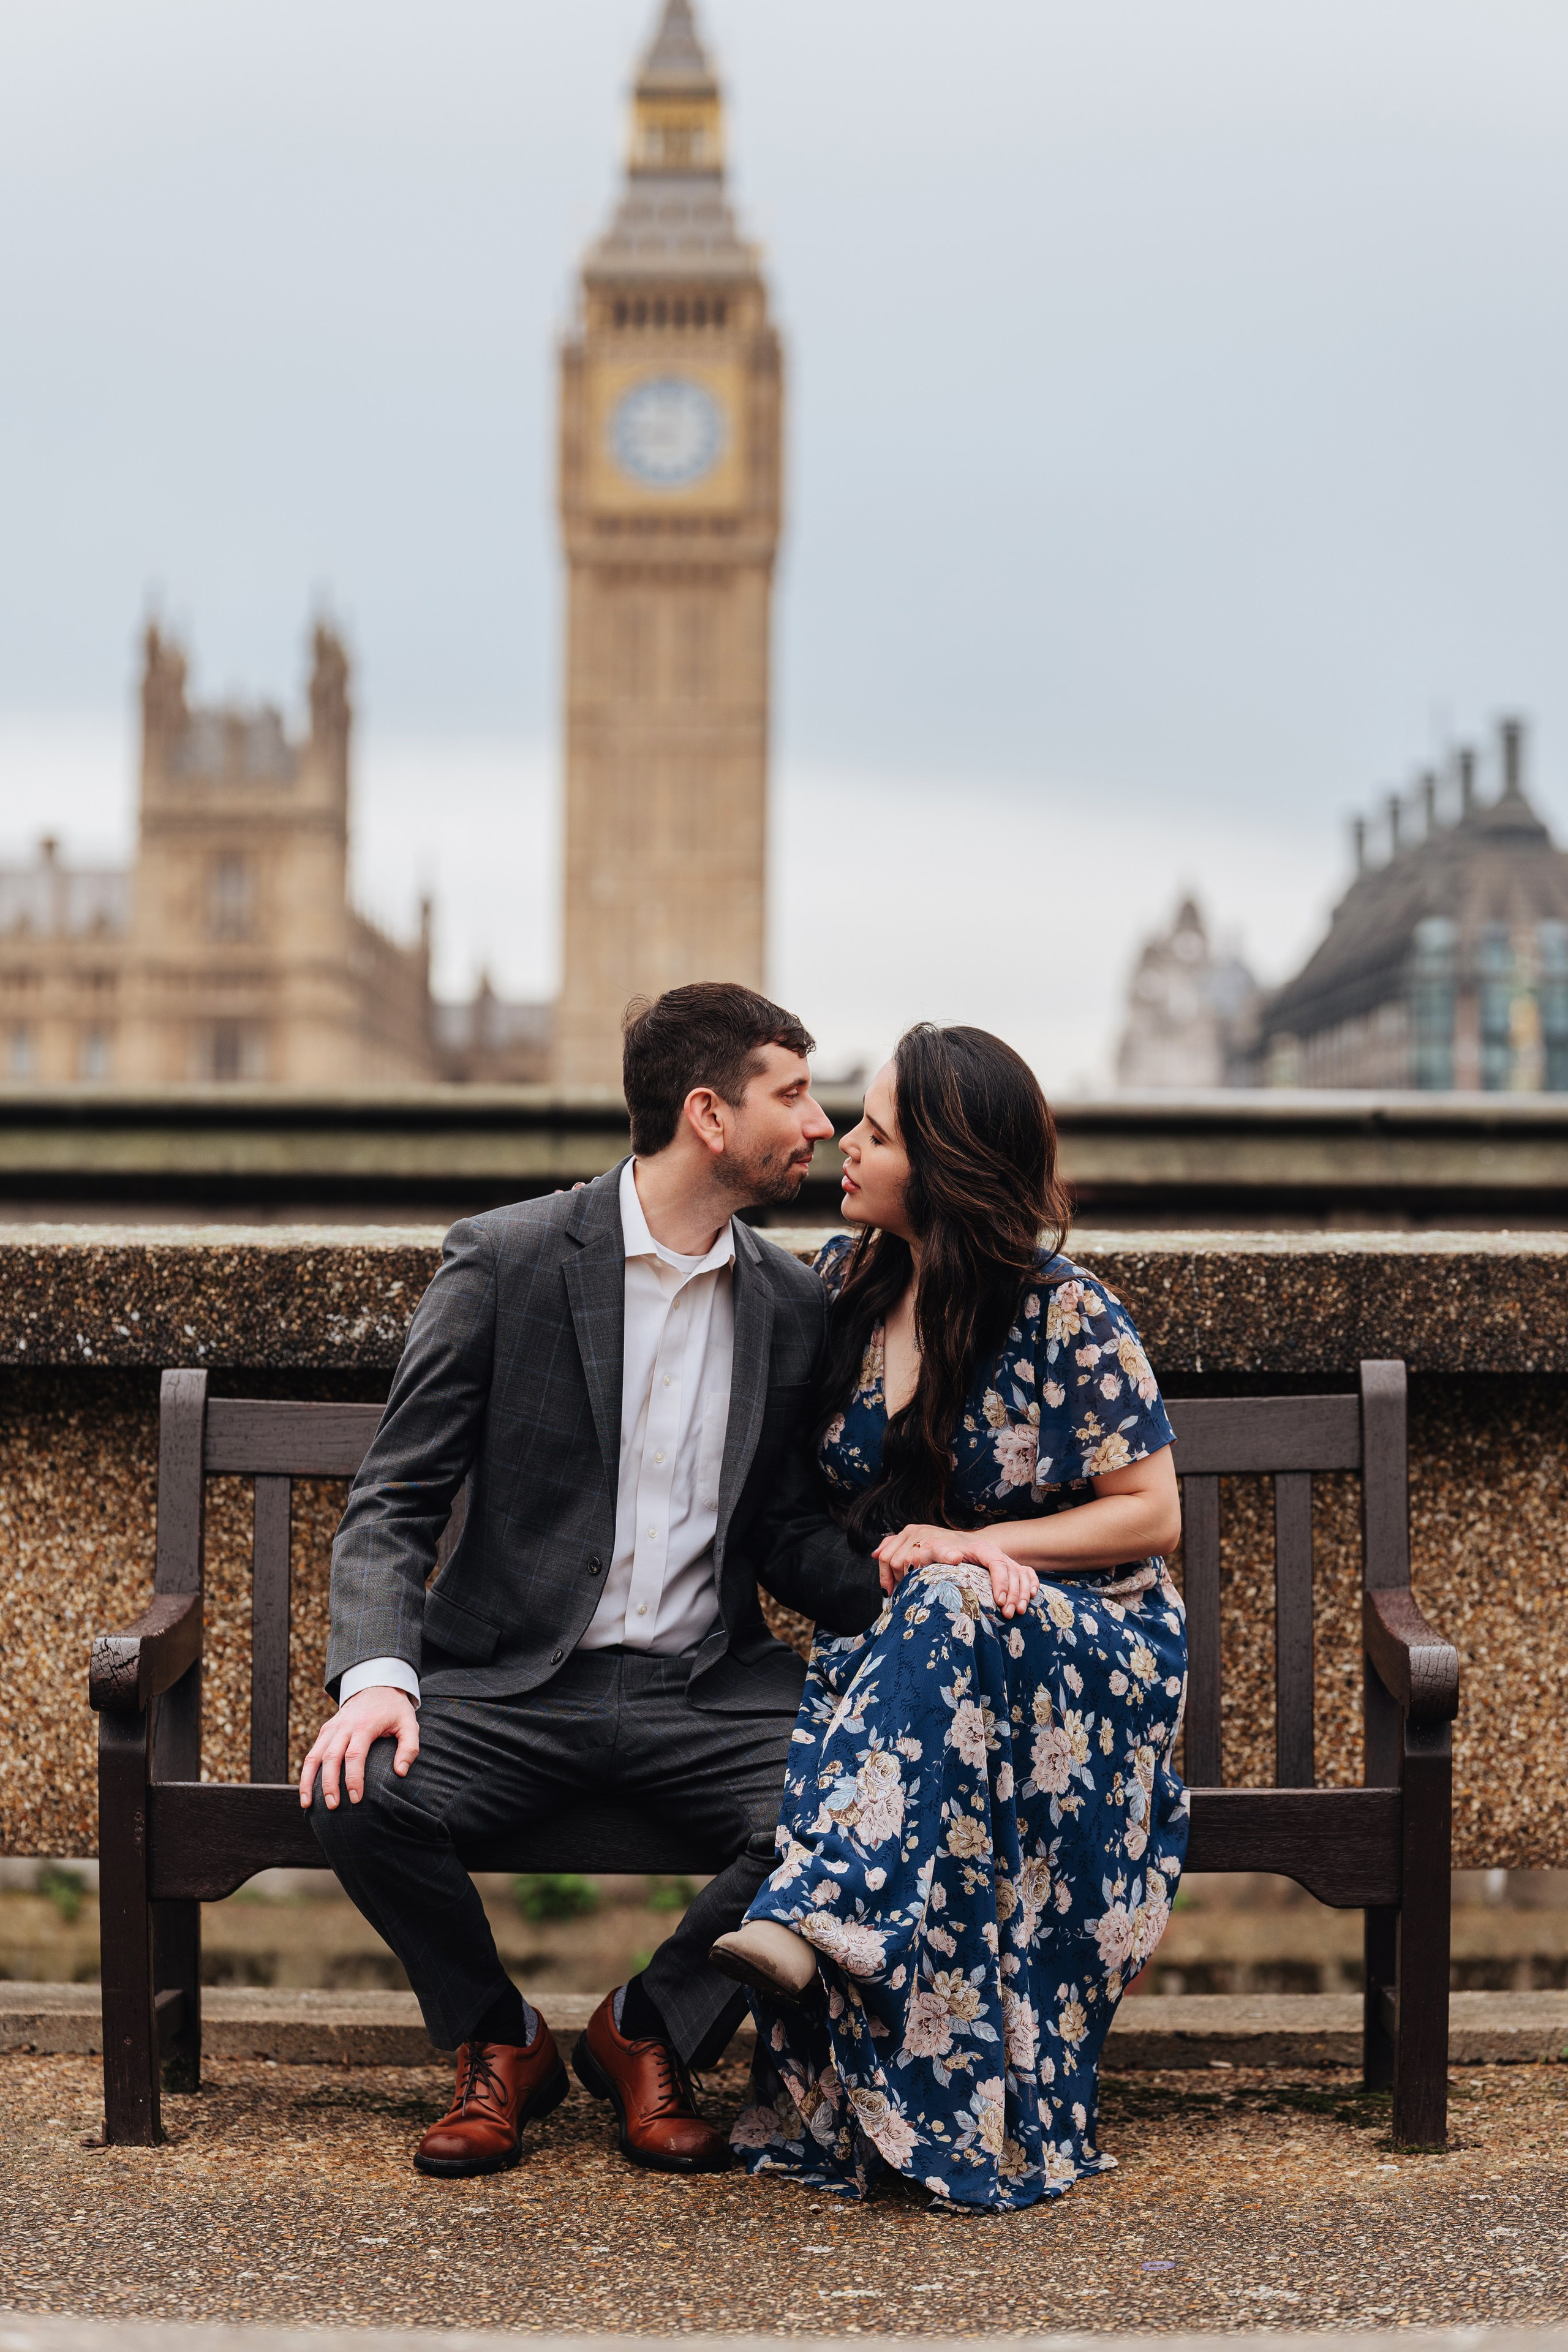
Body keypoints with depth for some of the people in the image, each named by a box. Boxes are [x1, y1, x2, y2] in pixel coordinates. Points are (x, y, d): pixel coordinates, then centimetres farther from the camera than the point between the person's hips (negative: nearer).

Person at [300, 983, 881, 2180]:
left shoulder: (790, 1302, 9)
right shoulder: (506, 1259, -4)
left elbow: (788, 1533, 14)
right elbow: (394, 1503, -5)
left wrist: (892, 1582, -10)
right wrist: (377, 1673, -24)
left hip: (705, 1683, 3)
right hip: (515, 1677, -2)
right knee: (362, 1796, -30)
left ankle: (648, 2035, 4)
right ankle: (499, 2042, 2)